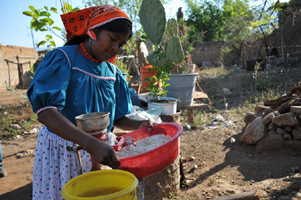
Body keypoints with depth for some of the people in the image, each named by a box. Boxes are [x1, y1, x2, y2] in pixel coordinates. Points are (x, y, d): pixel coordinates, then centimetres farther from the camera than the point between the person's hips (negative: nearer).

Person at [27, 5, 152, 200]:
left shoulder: (112, 73, 3)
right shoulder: (63, 59, -13)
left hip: (98, 151, 5)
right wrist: (91, 144, -35)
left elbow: (117, 118, 7)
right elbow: (45, 112, -25)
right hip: (61, 151, -4)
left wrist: (140, 125, -15)